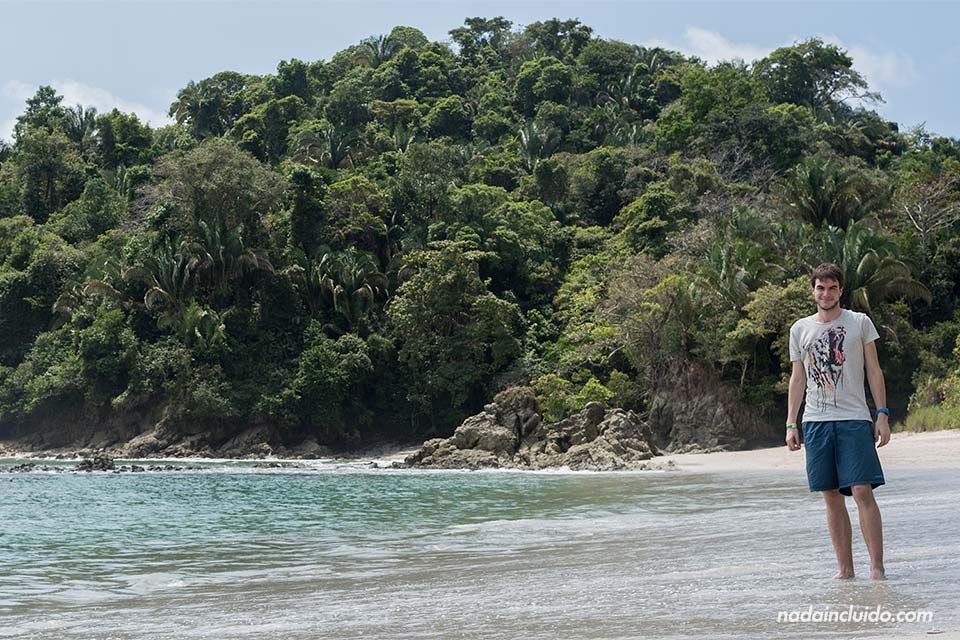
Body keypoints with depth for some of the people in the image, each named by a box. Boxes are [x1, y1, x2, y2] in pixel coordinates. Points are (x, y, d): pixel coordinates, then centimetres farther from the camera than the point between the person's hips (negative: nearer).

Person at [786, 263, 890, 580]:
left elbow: (874, 371, 6)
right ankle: (845, 568, 8)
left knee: (862, 491, -11)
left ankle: (877, 567, -7)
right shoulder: (800, 329, 12)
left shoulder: (860, 322, 6)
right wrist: (791, 424, 8)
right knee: (831, 496, 3)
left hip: (854, 419, -3)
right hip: (815, 421, 3)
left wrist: (882, 414, -3)